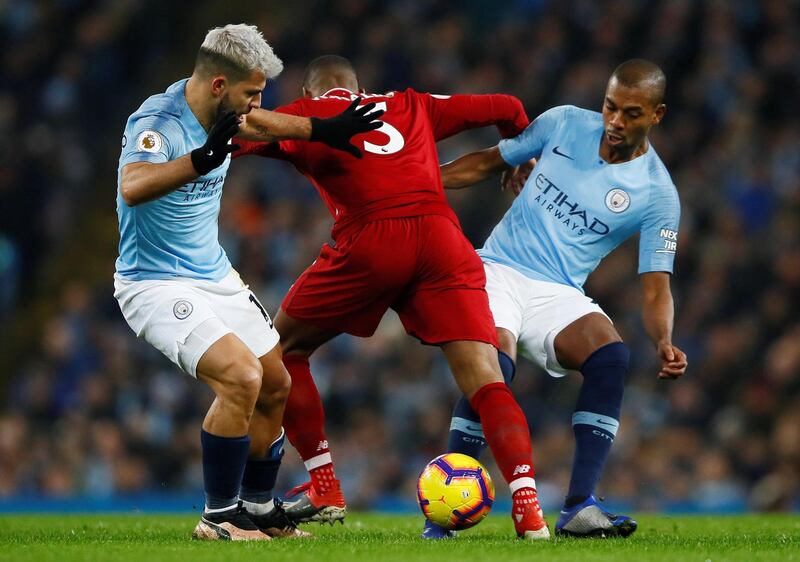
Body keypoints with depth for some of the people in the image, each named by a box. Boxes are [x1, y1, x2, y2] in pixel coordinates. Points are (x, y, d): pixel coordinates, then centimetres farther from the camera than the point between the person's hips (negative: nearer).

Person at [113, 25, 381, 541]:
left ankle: (259, 511, 28)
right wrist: (201, 159, -60)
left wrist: (324, 130, 31)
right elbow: (133, 187, -47)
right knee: (241, 376, -25)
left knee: (276, 388, 11)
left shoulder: (219, 112, 0)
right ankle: (219, 518, -12)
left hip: (215, 276, 9)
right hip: (157, 283, -9)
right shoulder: (158, 121, -26)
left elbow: (259, 125, 26)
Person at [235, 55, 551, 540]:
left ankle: (324, 490, 15)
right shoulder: (413, 107, 30)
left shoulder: (307, 113, 21)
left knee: (284, 348, 19)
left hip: (370, 240, -3)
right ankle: (528, 508, -23)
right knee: (487, 380, -3)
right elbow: (507, 109, 34)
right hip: (443, 236, 3)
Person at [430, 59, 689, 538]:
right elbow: (488, 163, 14)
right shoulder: (564, 124, 1)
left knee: (612, 357, -29)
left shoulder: (657, 195, -3)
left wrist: (665, 344, -24)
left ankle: (578, 508, -28)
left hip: (560, 295, 1)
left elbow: (656, 288, -4)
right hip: (499, 270, -1)